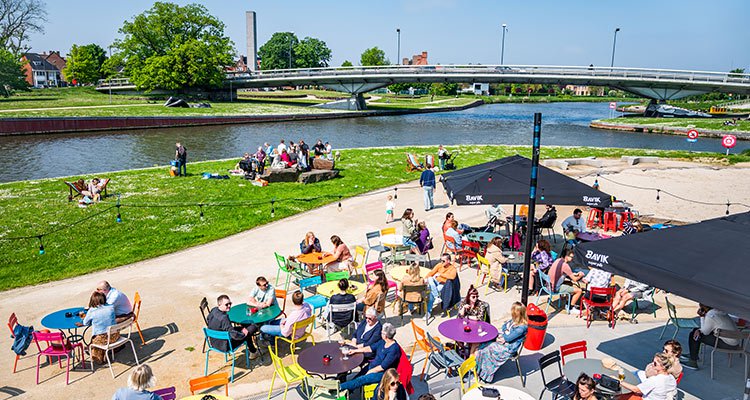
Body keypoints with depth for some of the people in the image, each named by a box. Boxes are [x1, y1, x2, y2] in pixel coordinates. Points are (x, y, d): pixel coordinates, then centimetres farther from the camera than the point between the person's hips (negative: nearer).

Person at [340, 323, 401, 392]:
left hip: (382, 373, -9)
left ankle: (340, 387, -12)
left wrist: (370, 371, -15)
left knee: (360, 380, -18)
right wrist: (355, 350, 14)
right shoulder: (383, 342, 1)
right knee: (356, 377, -3)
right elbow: (371, 348, 13)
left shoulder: (394, 349, -26)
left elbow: (383, 367, -23)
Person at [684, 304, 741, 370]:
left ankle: (693, 362, 0)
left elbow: (705, 332, -7)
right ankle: (693, 354, 30)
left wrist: (702, 316, -8)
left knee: (693, 335, -7)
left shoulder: (710, 316, -22)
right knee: (696, 331, 16)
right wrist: (699, 330, -2)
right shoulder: (719, 311, 7)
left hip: (728, 344, -9)